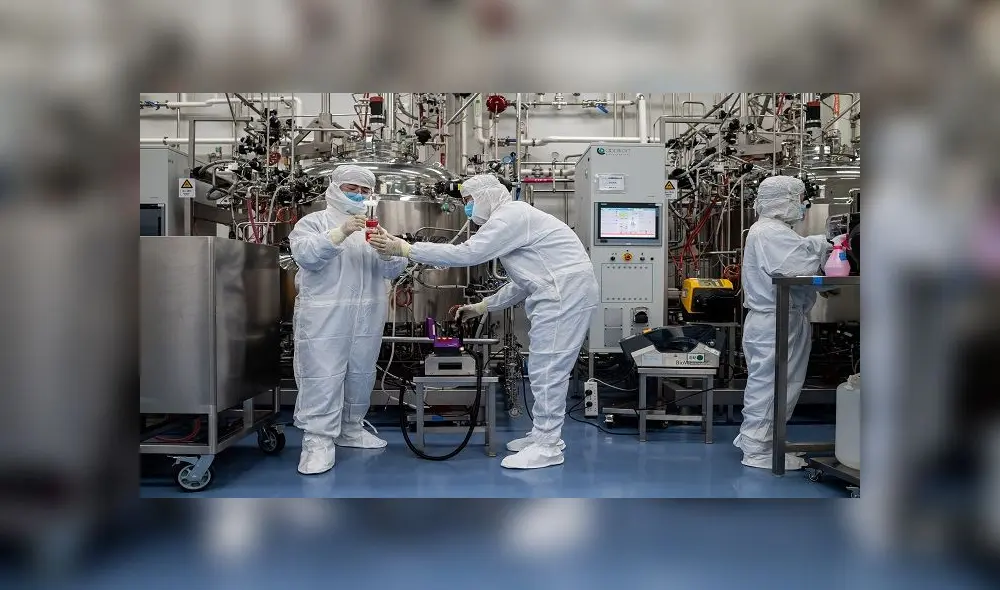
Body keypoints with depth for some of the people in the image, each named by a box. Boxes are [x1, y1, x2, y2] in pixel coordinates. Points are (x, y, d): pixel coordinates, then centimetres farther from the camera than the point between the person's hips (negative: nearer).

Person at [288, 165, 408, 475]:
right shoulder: (314, 222, 4)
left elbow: (393, 268, 5)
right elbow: (306, 255, -15)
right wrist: (340, 233, -25)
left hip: (366, 318, 5)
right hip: (324, 317, -5)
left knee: (361, 376, 13)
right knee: (322, 377, -8)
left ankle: (350, 429, 28)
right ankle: (318, 440, -2)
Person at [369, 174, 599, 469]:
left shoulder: (510, 215, -11)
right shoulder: (511, 219, 22)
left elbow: (466, 254, -20)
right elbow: (523, 284, 23)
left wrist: (404, 249, -16)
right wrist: (482, 307, 19)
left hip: (564, 293, -11)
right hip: (557, 293, 11)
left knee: (547, 369, -6)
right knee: (545, 368, 14)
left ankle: (547, 445, 2)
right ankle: (544, 434, 24)